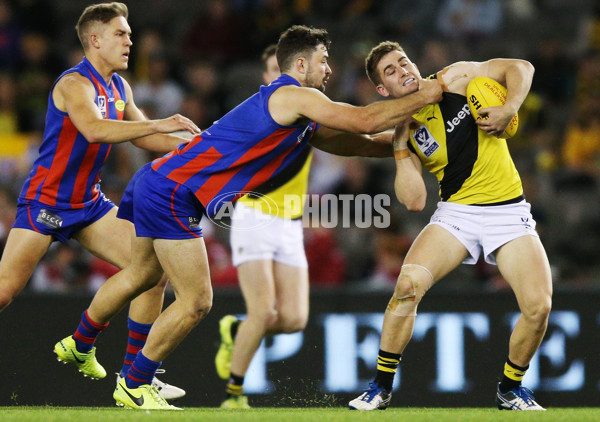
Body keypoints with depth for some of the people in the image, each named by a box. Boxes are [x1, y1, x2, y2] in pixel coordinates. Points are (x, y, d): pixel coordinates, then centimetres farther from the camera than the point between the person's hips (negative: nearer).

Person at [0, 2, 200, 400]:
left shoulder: (119, 87, 9)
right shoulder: (75, 84, -17)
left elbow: (141, 136, 21)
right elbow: (94, 129, -35)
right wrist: (158, 124, -37)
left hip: (88, 203, 8)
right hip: (44, 202, -8)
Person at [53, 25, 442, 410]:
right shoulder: (294, 96, -13)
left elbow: (358, 143, 25)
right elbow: (364, 121, -18)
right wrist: (423, 97, -9)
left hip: (157, 181, 11)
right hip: (173, 192, -11)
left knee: (142, 275, 30)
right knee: (196, 302, -6)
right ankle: (133, 387, 8)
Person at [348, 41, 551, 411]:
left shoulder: (454, 78, -2)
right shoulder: (406, 133, 1)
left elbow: (521, 68, -1)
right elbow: (415, 201, -9)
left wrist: (509, 108, -17)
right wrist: (402, 149, -15)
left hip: (509, 211, -1)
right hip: (456, 213, 1)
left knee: (538, 305, -17)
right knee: (408, 284, -22)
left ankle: (510, 389, 9)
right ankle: (382, 388, -7)